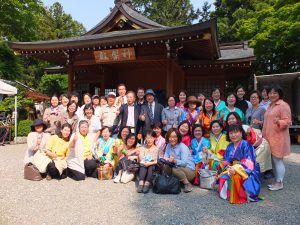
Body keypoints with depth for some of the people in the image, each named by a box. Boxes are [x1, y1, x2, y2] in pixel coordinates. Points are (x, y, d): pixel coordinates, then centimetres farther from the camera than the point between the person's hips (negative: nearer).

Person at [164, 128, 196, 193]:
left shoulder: (183, 147, -18)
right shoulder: (168, 146, 2)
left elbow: (184, 163, -26)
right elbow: (165, 157, -4)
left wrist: (174, 161, -43)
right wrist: (168, 159, -28)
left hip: (189, 170, -5)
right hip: (177, 168, 5)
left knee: (175, 170, -33)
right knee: (165, 167, -20)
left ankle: (188, 184, -11)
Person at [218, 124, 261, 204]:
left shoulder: (246, 144, -10)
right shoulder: (230, 146, 11)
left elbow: (248, 161, -18)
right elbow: (225, 160, 8)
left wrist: (236, 168, -27)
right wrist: (229, 168, -15)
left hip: (245, 170, -6)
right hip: (232, 168, 6)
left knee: (236, 176, -36)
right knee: (223, 178, -20)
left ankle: (242, 196, -14)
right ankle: (227, 194, 3)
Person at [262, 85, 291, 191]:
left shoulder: (283, 105, -10)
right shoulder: (270, 105, 17)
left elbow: (287, 121, -14)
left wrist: (278, 121, -33)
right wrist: (263, 135, 19)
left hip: (278, 137, -8)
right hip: (270, 137, 9)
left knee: (278, 160, -3)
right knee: (273, 160, 13)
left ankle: (280, 183, 8)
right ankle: (276, 181, 23)